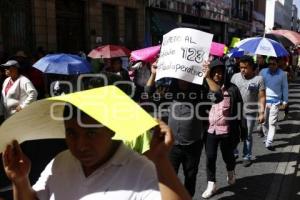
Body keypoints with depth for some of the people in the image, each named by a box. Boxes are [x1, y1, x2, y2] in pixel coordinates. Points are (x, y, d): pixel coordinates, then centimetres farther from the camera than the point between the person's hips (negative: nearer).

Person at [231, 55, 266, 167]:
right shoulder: (235, 76, 0)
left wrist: (261, 113, -15)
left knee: (247, 136, 10)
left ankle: (247, 157, 25)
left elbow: (262, 97, -10)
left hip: (250, 113, -2)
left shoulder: (258, 79, -9)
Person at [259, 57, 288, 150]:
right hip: (264, 100, 2)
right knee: (264, 121, 11)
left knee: (272, 123, -5)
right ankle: (266, 137, 31)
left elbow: (285, 88, 5)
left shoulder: (282, 74, -2)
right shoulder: (263, 72, 1)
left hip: (275, 102, -2)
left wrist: (285, 101, 5)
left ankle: (269, 143, -3)